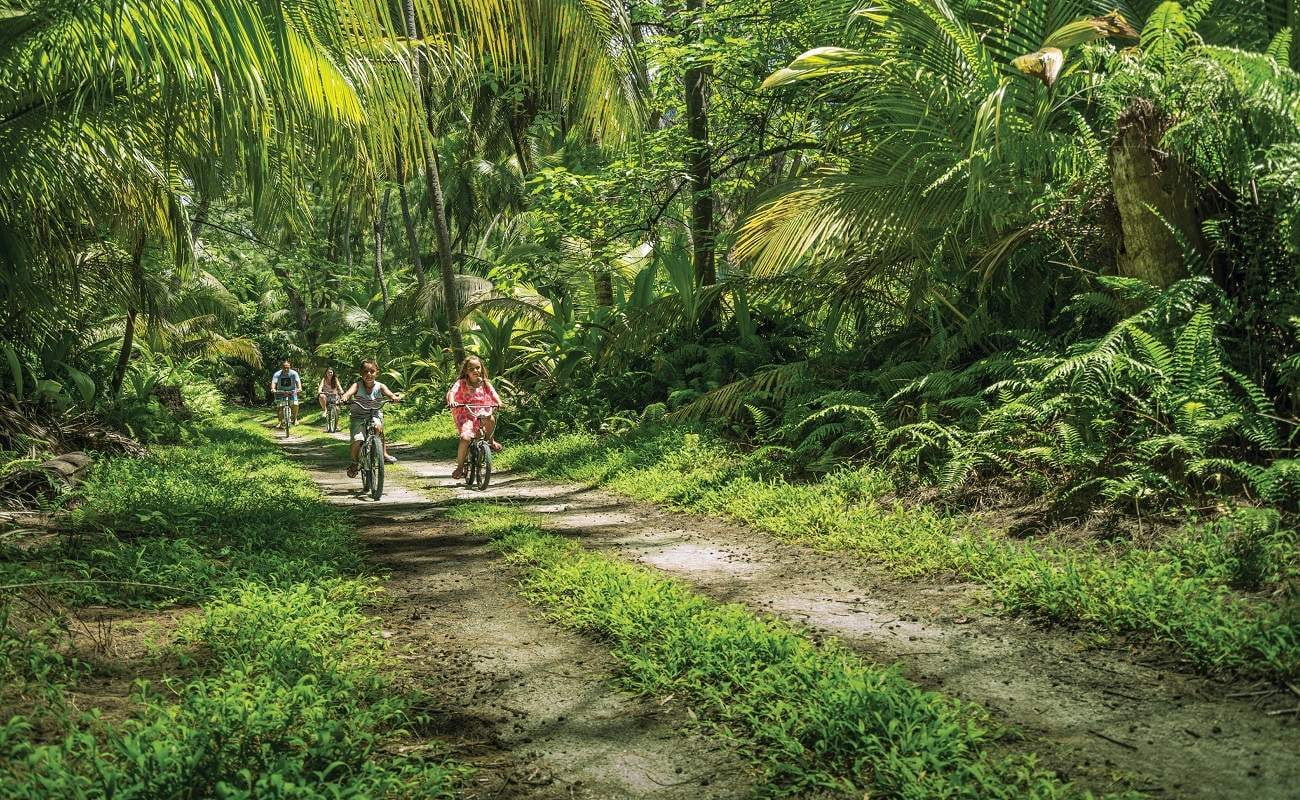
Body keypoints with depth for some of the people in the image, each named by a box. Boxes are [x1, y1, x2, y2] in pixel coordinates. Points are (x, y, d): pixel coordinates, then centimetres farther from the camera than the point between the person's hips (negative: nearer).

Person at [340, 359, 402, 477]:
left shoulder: (379, 386, -3)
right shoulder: (357, 385, -6)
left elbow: (389, 393, -21)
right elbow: (349, 392, -26)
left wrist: (395, 397, -45)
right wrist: (344, 398, -49)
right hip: (358, 417, 0)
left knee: (378, 427, -34)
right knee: (357, 440, -20)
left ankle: (384, 454, -19)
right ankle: (354, 462, 9)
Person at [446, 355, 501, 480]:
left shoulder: (485, 383, 5)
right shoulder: (461, 383, -4)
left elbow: (492, 392, -10)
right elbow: (452, 391, -20)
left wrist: (498, 402, -31)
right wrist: (451, 401, -42)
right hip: (465, 415, -2)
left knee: (491, 419, -31)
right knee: (465, 438, -23)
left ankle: (490, 440, 2)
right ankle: (460, 466, -5)